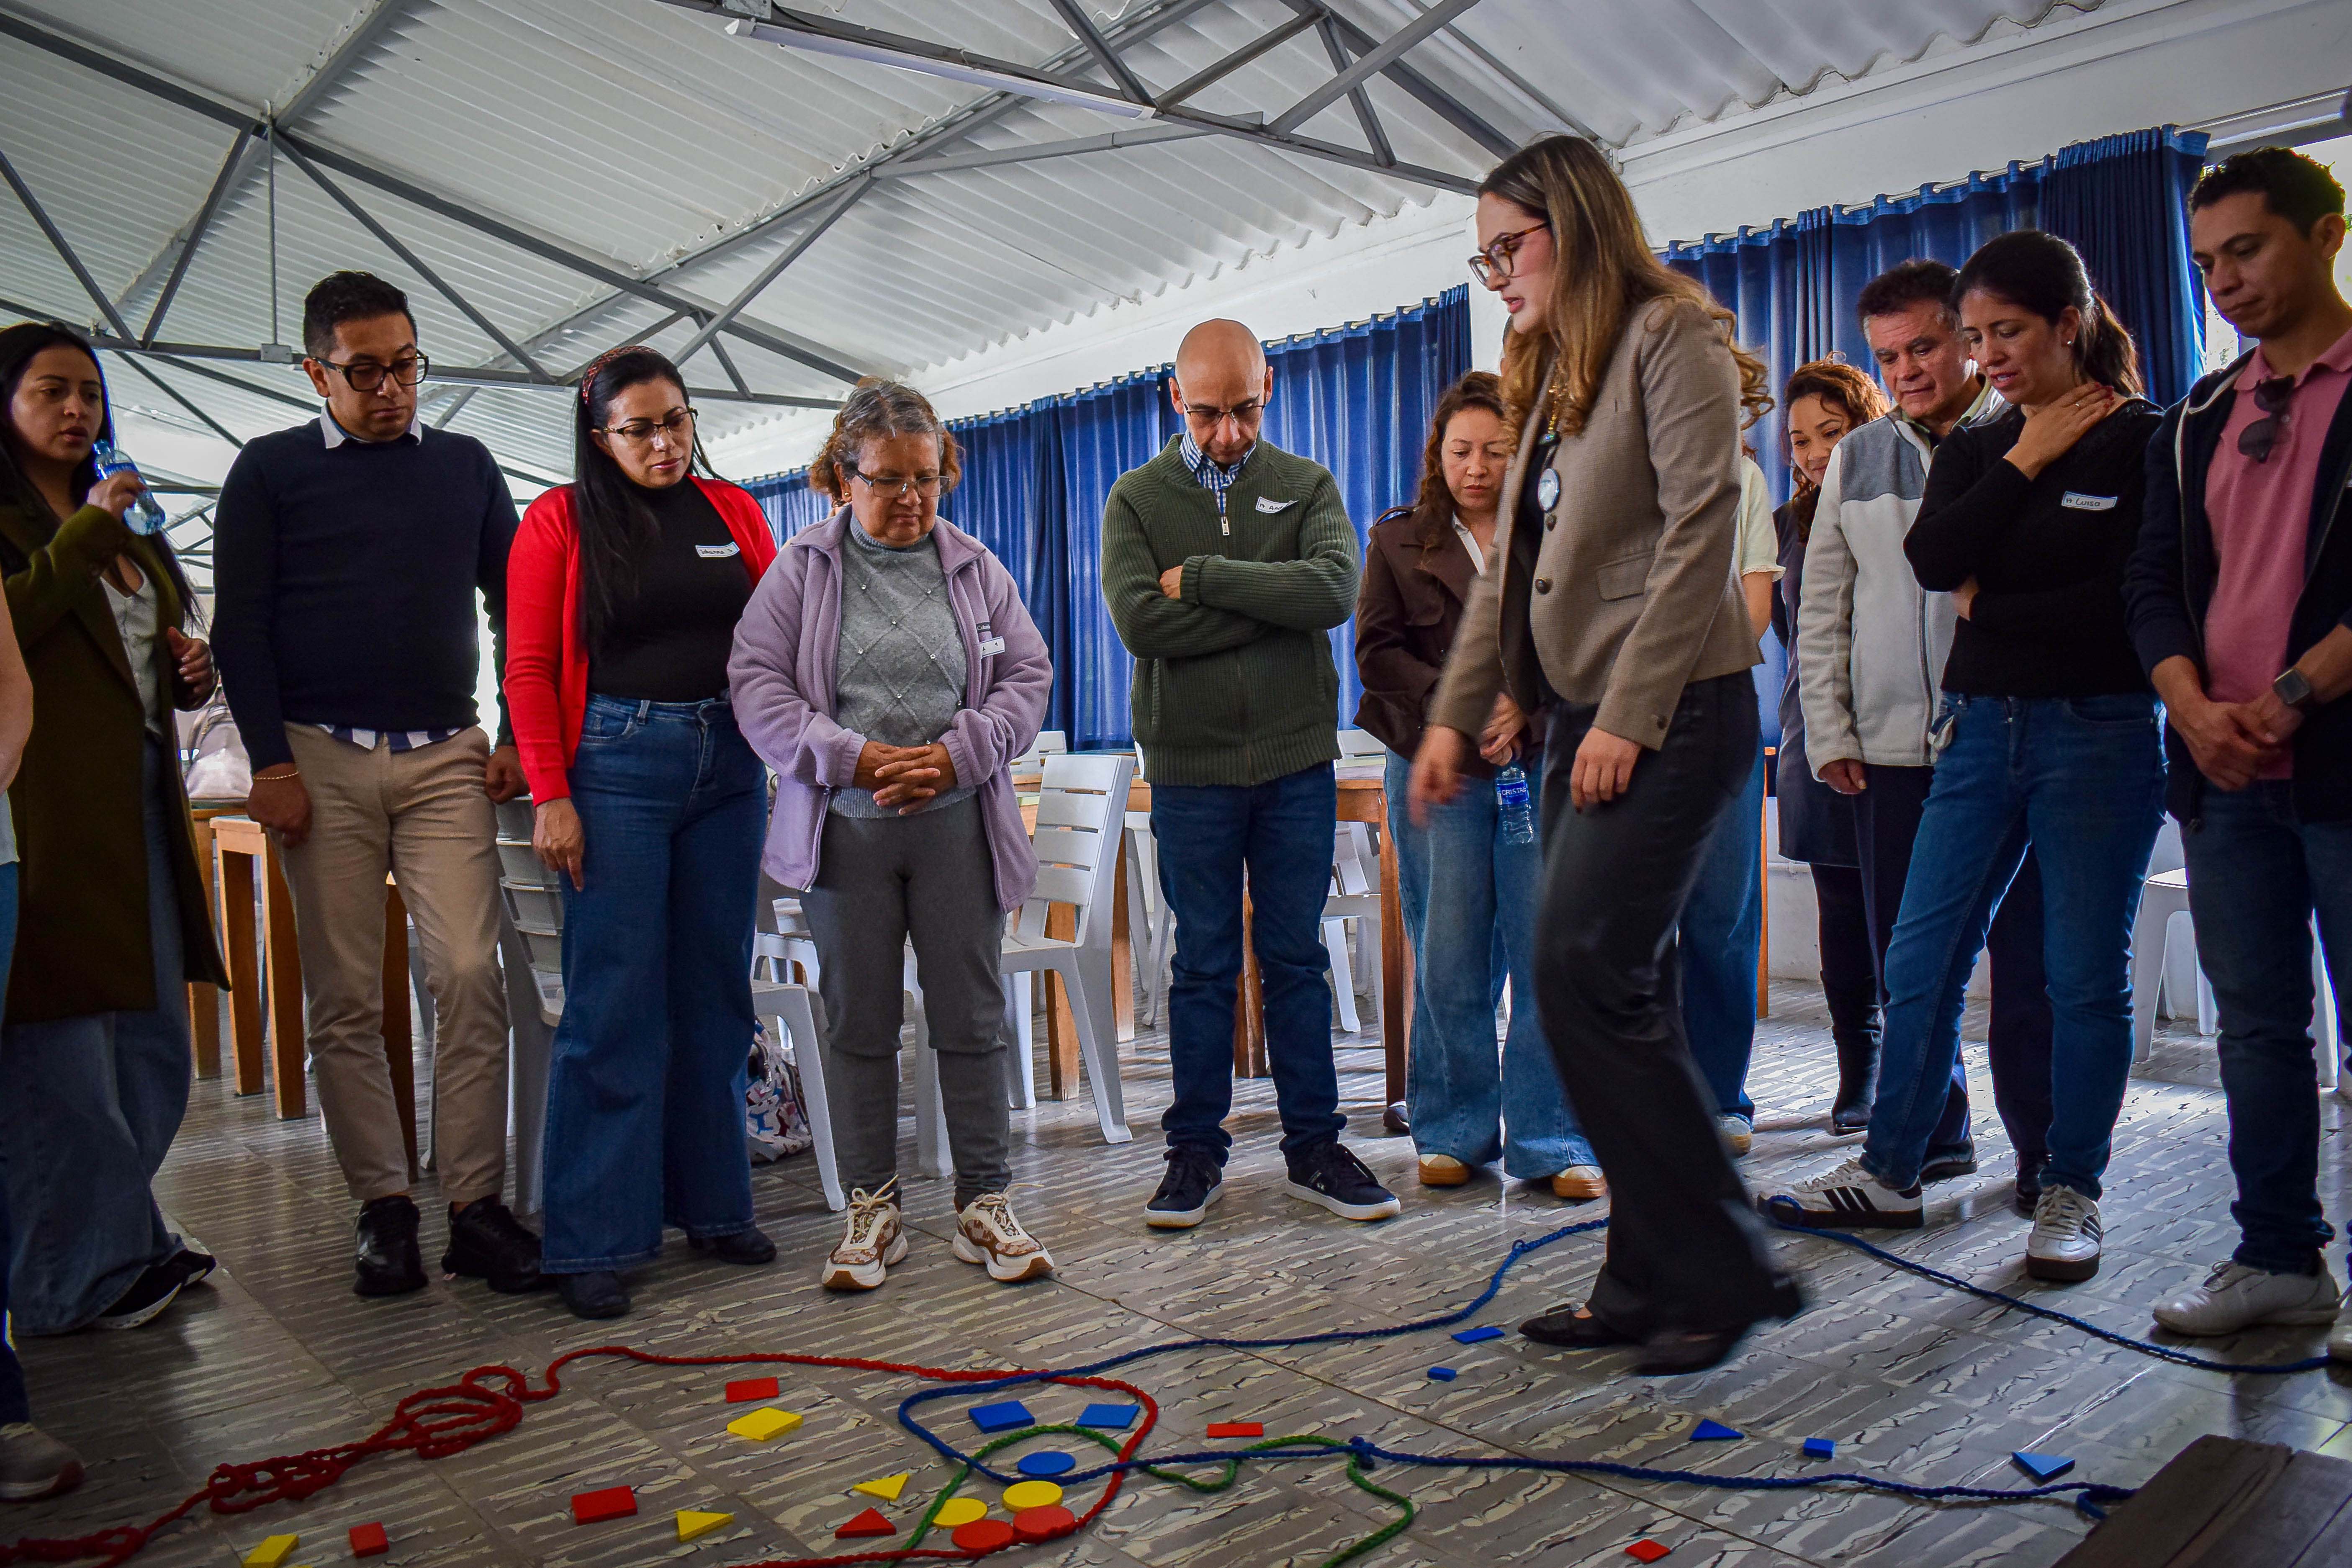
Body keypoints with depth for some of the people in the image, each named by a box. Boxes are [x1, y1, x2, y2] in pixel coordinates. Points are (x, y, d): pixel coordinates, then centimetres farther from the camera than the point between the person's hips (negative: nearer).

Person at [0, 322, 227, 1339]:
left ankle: (124, 1245, 26)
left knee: (153, 1046, 12)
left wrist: (190, 672, 10)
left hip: (138, 803, 8)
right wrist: (84, 533, -13)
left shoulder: (126, 533, 24)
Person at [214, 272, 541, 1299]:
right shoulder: (270, 470, 7)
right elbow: (242, 625, 3)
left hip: (447, 756, 1)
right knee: (345, 999, 1)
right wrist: (270, 764, -5)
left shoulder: (466, 465, 13)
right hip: (320, 760, -1)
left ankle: (476, 1206, -2)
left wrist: (517, 737, 6)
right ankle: (381, 1207, 10)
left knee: (471, 977, -8)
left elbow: (515, 606, 15)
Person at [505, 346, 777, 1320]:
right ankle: (592, 1241, 5)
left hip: (729, 762, 4)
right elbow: (529, 668, -1)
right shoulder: (559, 520, 2)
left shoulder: (734, 512, 12)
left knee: (716, 991, 9)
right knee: (614, 1002, -4)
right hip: (616, 763, -4)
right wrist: (549, 795, -9)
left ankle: (713, 1206, 21)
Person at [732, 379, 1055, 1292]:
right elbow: (758, 682, -3)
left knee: (973, 1018, 4)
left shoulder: (976, 568, 9)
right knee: (859, 1022, 7)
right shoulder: (802, 571, 4)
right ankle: (872, 1210, 20)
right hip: (845, 829, -1)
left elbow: (1027, 677, 6)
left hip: (957, 825, 1)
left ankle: (985, 1204, 16)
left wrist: (958, 755, -11)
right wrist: (854, 758, -14)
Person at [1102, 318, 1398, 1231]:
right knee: (1202, 965, 7)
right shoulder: (1137, 498, 4)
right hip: (1189, 770, -1)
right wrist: (1272, 601, -11)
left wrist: (1200, 579, -12)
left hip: (1297, 763, 1)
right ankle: (1196, 1150, 18)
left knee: (1296, 958, 9)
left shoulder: (1307, 487, 7)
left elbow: (1334, 589, -13)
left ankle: (1314, 1146, 19)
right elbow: (1140, 621, -13)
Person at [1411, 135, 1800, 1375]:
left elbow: (1700, 534, -14)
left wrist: (1631, 713, -19)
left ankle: (1725, 1271, -2)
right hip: (1583, 719, 9)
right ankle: (1651, 1282, 13)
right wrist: (1455, 713, 11)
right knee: (1615, 992, 5)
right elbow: (1510, 567, 20)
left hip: (1669, 713, -8)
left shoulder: (1671, 339, -3)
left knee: (1586, 975, -15)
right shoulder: (1554, 376, 23)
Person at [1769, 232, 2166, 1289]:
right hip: (1980, 727, 5)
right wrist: (2024, 462, -5)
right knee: (1921, 959, 4)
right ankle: (1889, 1171, 16)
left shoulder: (2144, 442, -1)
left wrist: (1989, 609, -5)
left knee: (2084, 974, 2)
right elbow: (1932, 559, -5)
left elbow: (2124, 599, -12)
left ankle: (2071, 1193, 16)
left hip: (2099, 734, -4)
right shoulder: (1976, 450, 13)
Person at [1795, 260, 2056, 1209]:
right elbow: (1822, 608, 14)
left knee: (2027, 956, 2)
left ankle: (2042, 1151, 15)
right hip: (1888, 747, 4)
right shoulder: (1857, 458, 13)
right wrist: (1829, 731, 7)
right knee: (1905, 958, 9)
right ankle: (1932, 1134, 23)